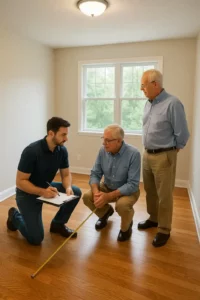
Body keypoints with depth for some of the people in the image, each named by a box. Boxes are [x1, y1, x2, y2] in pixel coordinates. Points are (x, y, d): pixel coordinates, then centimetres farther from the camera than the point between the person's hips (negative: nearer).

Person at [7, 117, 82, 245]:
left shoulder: (62, 150, -11)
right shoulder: (31, 151, -29)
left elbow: (66, 174, -3)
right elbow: (20, 181, -25)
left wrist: (68, 188, -25)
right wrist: (42, 192, -39)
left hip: (46, 187, 6)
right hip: (27, 192, -6)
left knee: (76, 192, -15)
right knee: (36, 238, -11)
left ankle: (58, 224, 8)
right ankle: (15, 216, 19)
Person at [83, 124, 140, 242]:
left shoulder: (133, 154, -27)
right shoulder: (103, 151, -11)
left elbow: (133, 184, -28)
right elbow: (95, 174, -6)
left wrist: (109, 196, -34)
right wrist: (96, 191, -26)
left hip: (128, 190, -4)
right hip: (107, 187, 5)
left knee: (122, 205, -35)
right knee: (87, 197, -15)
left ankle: (126, 226, 3)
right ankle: (106, 212, 19)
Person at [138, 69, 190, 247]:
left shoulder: (172, 104, -17)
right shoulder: (148, 104, 7)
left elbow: (182, 135, -12)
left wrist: (171, 151, 0)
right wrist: (149, 150, 14)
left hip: (164, 157, -7)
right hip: (147, 154, 8)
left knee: (164, 195, 5)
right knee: (150, 191, 19)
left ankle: (164, 230, 22)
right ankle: (153, 219, 39)